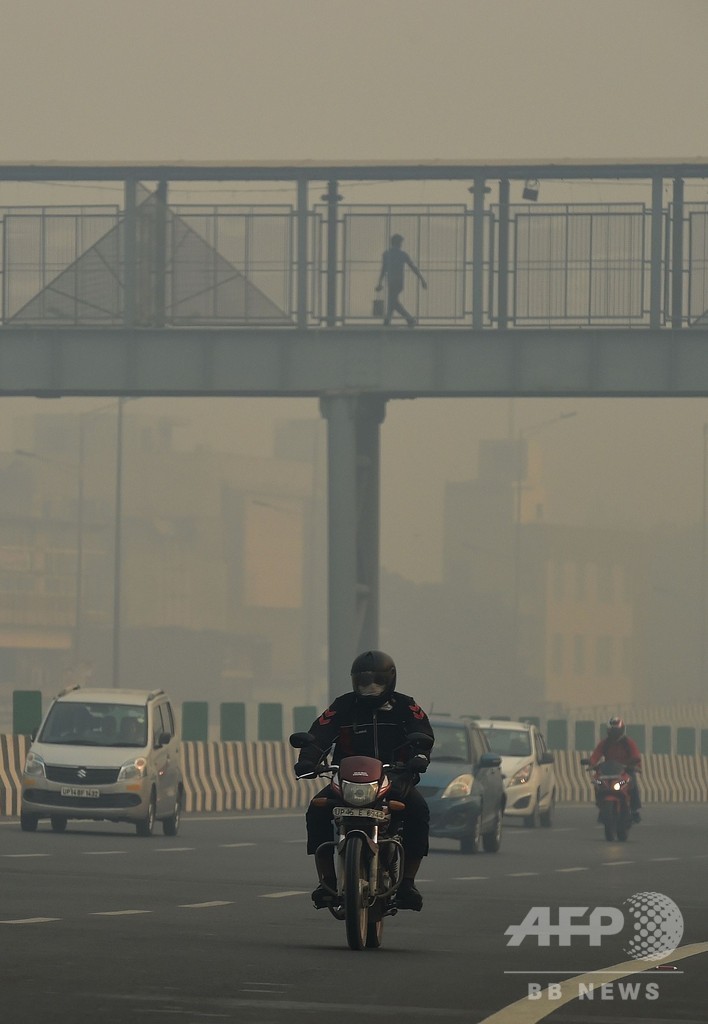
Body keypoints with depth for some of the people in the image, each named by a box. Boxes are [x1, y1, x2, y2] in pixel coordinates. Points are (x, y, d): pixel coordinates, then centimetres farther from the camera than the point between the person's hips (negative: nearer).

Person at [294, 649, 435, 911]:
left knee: (418, 812, -31)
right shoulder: (343, 707, 7)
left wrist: (419, 757, -33)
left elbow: (423, 735, -10)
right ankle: (327, 879, -20)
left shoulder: (404, 707, 6)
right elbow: (319, 735, -6)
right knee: (317, 811, -26)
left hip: (395, 780, -1)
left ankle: (407, 882, -24)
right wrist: (307, 760, -27)